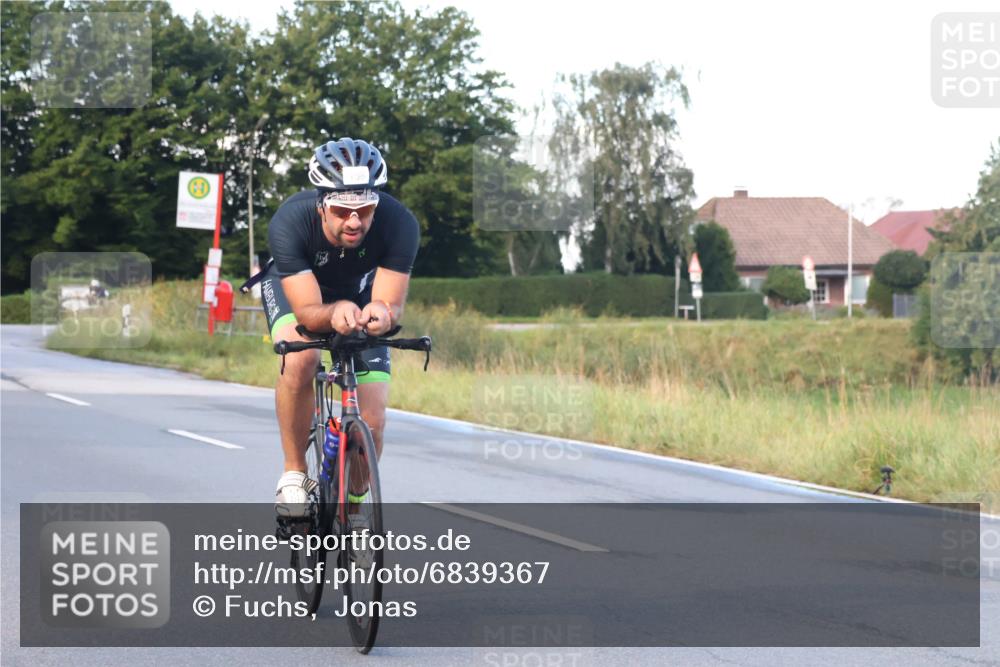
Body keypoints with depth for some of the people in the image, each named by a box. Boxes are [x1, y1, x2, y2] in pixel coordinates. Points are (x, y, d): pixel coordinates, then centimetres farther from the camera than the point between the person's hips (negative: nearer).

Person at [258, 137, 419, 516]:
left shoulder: (399, 224, -35)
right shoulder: (290, 222, -38)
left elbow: (393, 306, -34)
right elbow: (307, 311, -39)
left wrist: (380, 313, -58)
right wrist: (334, 314, -62)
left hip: (360, 291, 2)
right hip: (294, 284, -2)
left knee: (372, 422, -9)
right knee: (300, 359, -35)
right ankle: (294, 475, -15)